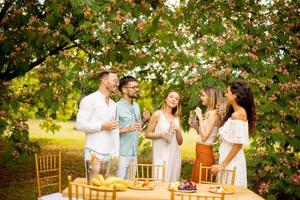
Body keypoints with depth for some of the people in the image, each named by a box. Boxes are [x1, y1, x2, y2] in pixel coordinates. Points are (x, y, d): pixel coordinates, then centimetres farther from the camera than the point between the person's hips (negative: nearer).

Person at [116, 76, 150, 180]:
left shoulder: (136, 106, 14)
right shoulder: (117, 107, -10)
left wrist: (144, 120, 4)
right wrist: (127, 129, -27)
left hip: (134, 154, 7)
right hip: (122, 154, -7)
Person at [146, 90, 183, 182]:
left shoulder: (177, 118, 14)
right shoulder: (157, 114, 0)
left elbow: (180, 142, 16)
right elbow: (148, 134, -1)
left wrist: (178, 131, -2)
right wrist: (160, 134, -17)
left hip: (174, 155, 5)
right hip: (161, 154, -5)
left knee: (173, 181, 3)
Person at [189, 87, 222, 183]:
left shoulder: (213, 113, -15)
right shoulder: (209, 112, 13)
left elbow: (204, 137, -18)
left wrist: (200, 117, -15)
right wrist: (195, 126, 5)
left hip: (205, 153, -9)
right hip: (200, 152, 9)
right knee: (195, 183, 15)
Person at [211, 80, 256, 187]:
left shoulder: (238, 114, -17)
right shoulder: (234, 112, 13)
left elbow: (238, 144, -20)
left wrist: (222, 165, -17)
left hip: (232, 160, -9)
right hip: (227, 157, 9)